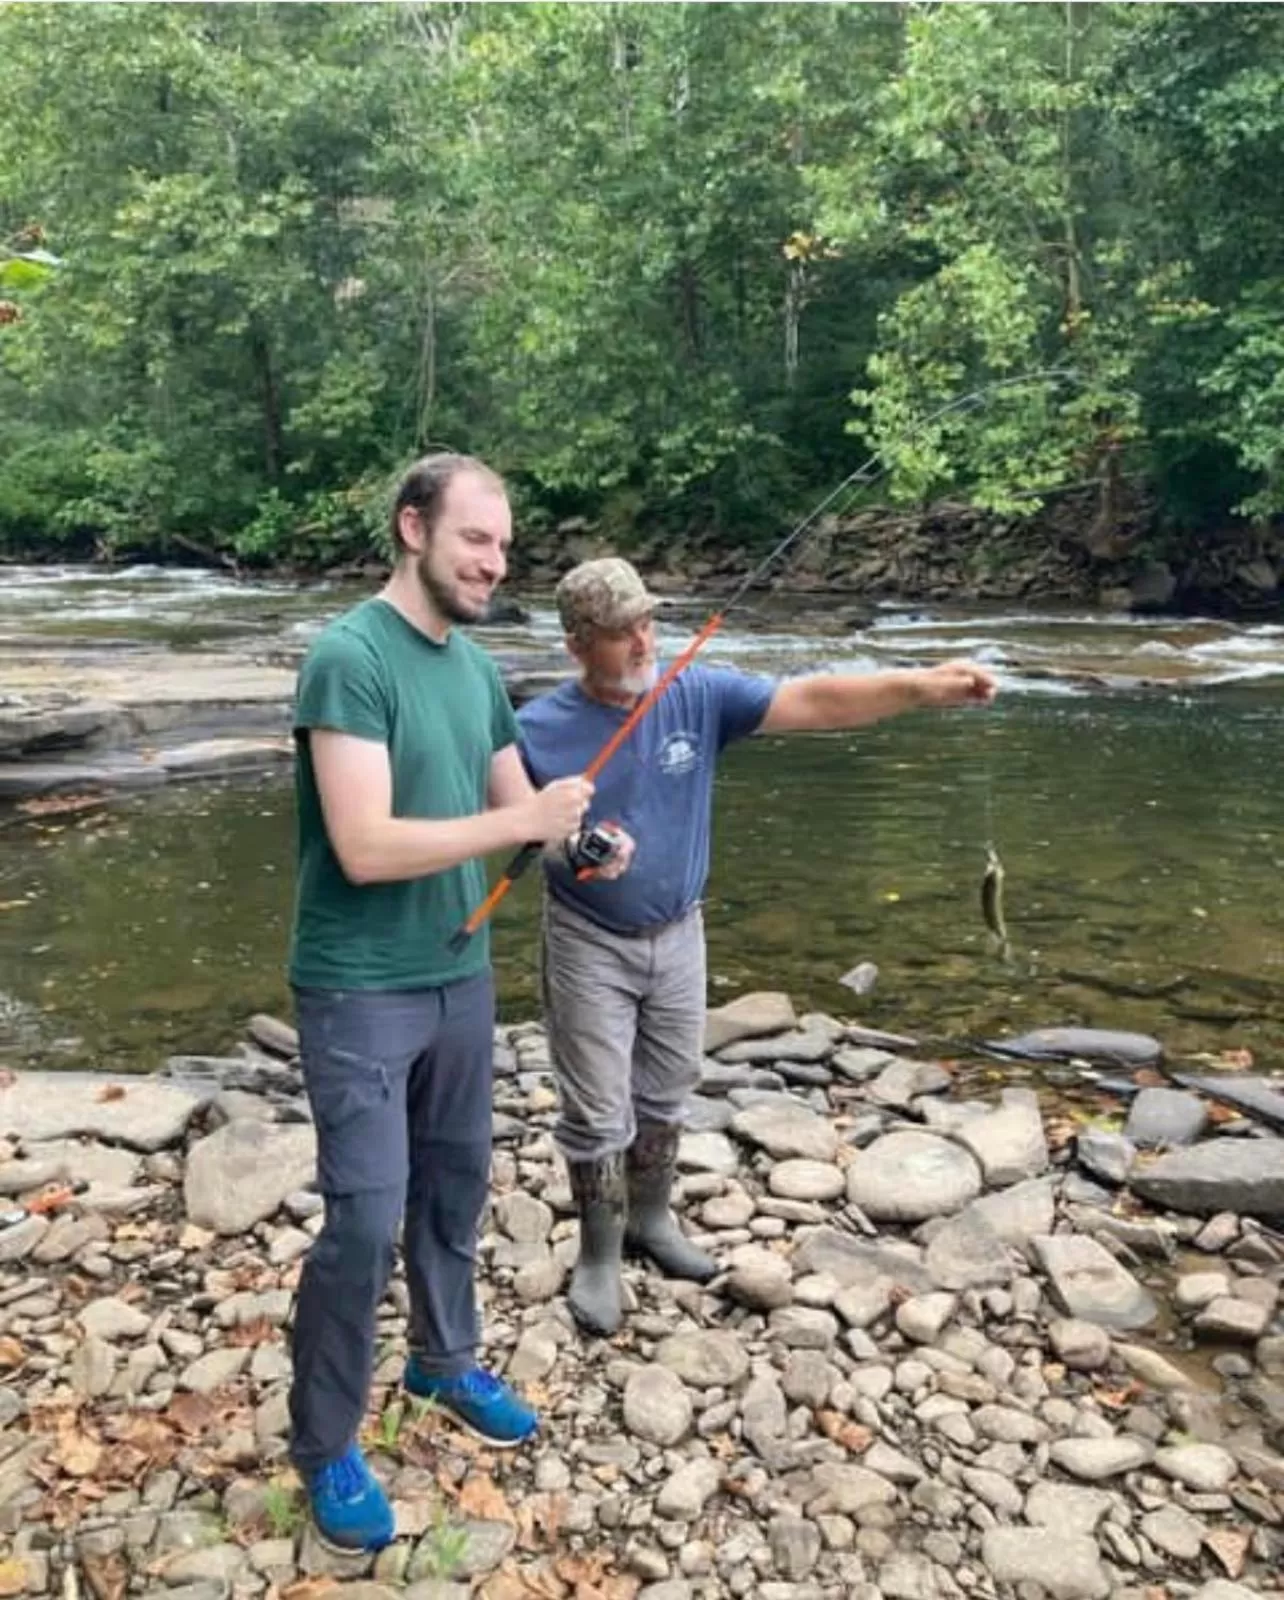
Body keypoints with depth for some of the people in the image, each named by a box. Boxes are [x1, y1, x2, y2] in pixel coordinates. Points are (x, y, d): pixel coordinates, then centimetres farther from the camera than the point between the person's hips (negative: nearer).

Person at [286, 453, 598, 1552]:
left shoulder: (477, 667, 5)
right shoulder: (349, 656, -19)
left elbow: (517, 807, 12)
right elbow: (365, 846, -26)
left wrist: (579, 837, -8)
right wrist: (522, 823, -24)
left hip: (460, 973, 7)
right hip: (360, 990, -7)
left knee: (457, 1182, 19)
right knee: (364, 1218, 0)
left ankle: (446, 1360, 42)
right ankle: (325, 1446, 22)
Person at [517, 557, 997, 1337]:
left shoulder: (700, 695, -10)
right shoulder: (538, 728, -15)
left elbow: (813, 701, -17)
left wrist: (921, 686, -30)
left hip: (678, 936, 3)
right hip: (589, 946, -3)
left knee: (665, 1095, 19)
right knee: (598, 1113, 5)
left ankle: (652, 1218, 42)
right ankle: (600, 1256, 26)